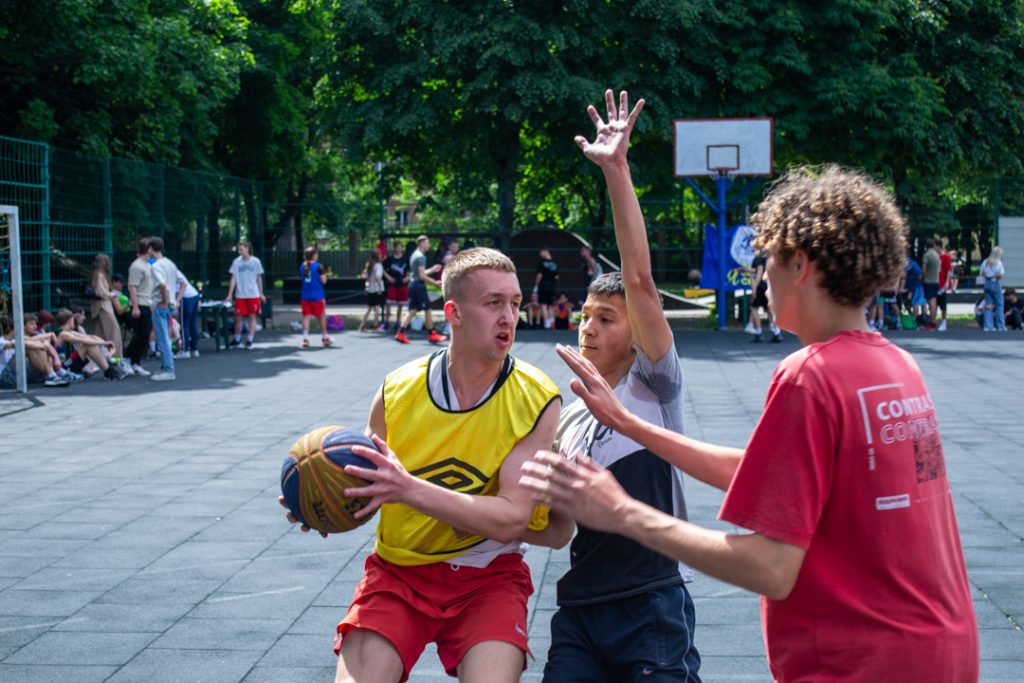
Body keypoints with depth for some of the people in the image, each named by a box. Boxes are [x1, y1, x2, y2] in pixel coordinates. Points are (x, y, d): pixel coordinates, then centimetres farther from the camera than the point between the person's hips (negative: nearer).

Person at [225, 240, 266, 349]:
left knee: (252, 317, 0)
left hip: (253, 294, -1)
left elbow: (259, 278, 7)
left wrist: (261, 294, 7)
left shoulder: (256, 261, -1)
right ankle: (237, 339, 18)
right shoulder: (236, 262, 0)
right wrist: (229, 295, -6)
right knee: (238, 317, 3)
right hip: (240, 295, 1)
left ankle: (250, 340, 6)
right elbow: (233, 279, -1)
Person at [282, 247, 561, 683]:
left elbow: (512, 519, -20)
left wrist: (410, 489, -32)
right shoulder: (397, 392, -6)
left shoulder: (536, 400, -12)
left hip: (487, 576, -1)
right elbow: (365, 487, 7)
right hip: (399, 568, 2)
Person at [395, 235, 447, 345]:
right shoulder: (421, 257, -14)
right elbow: (422, 276, -19)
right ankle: (431, 335, 8)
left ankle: (400, 333, 0)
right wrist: (435, 283, -13)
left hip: (413, 284, 10)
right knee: (427, 309, 0)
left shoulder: (414, 255, 17)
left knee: (412, 310, 8)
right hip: (419, 285, -10)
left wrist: (432, 269, 24)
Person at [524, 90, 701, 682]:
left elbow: (640, 280, -16)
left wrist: (617, 171, -21)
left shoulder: (653, 384, -2)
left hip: (653, 606, -5)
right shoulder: (569, 419, 14)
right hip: (580, 608, 6)